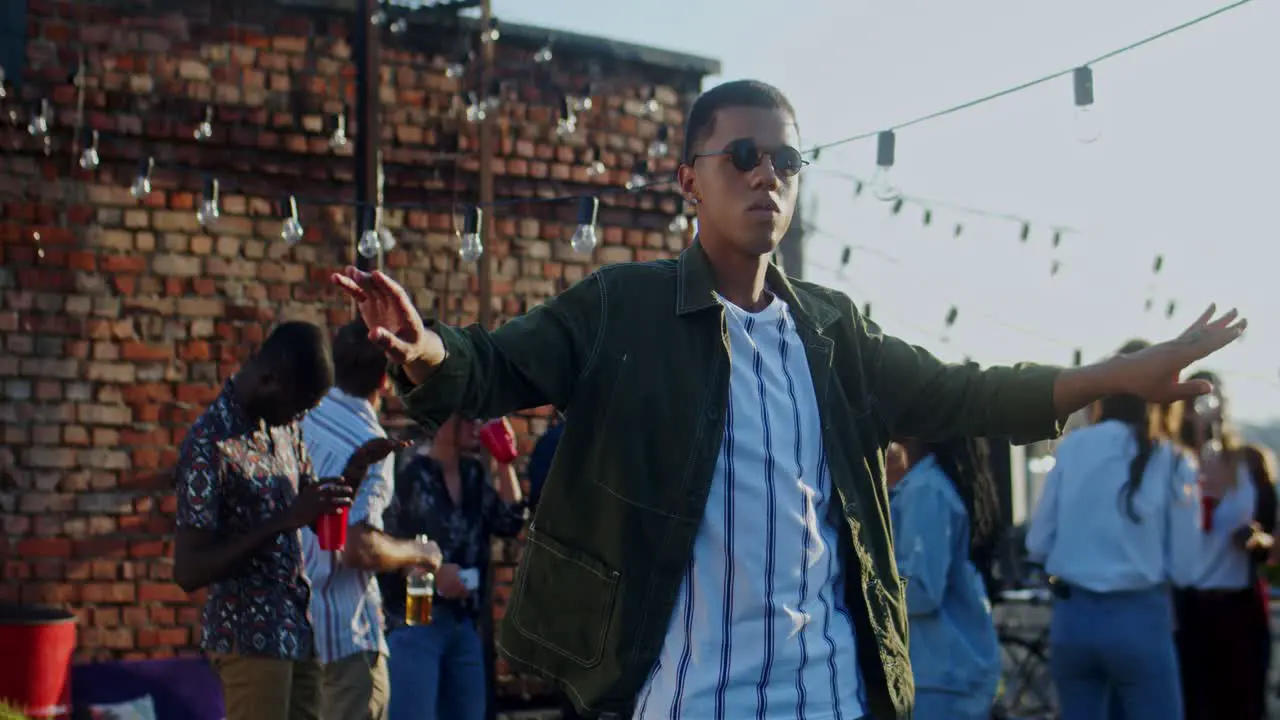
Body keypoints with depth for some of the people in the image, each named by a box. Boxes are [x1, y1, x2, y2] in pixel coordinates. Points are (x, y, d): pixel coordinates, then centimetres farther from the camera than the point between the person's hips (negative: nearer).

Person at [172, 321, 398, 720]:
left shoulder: (283, 427, 7)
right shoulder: (209, 444, -17)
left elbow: (313, 516, 17)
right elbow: (188, 570, -19)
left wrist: (352, 472, -3)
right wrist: (284, 520, -24)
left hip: (298, 632, 8)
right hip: (250, 639, -8)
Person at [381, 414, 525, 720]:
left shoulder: (474, 475, 10)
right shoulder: (410, 477, -12)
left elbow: (509, 523, 4)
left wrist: (504, 462, 0)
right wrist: (431, 570, -19)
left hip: (464, 620, 7)